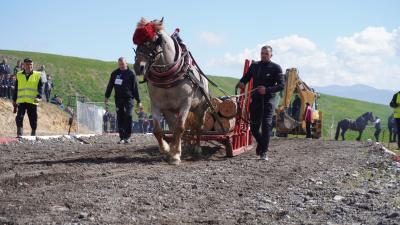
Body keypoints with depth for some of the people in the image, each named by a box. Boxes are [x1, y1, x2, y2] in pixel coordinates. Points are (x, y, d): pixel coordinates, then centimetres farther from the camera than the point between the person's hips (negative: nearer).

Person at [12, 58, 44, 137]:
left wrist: (39, 97, -17)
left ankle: (33, 133, 19)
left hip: (33, 101, -1)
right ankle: (19, 133, -11)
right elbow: (16, 89, 16)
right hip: (21, 101, 1)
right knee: (19, 117, -12)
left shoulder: (37, 75, 5)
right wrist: (14, 100, 13)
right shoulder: (19, 75, 12)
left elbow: (40, 87, -1)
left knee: (33, 119, 5)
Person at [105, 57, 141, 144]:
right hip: (118, 99, 3)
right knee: (120, 118, 1)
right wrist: (106, 97, 7)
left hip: (128, 98, -3)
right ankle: (122, 137, 4)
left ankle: (127, 137, -5)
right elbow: (110, 85, 15)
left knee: (128, 117, -11)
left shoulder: (131, 73, 2)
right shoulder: (114, 73, 11)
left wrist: (138, 101, 1)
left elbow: (135, 87, 2)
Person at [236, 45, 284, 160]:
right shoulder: (254, 66, 11)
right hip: (256, 99, 4)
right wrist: (241, 83, -7)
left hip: (268, 100, -4)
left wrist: (267, 90, -21)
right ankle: (261, 143, 37)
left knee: (266, 125, -14)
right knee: (254, 127, 8)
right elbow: (246, 77, 18)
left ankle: (264, 153, -12)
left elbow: (281, 85, -7)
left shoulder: (276, 68, -2)